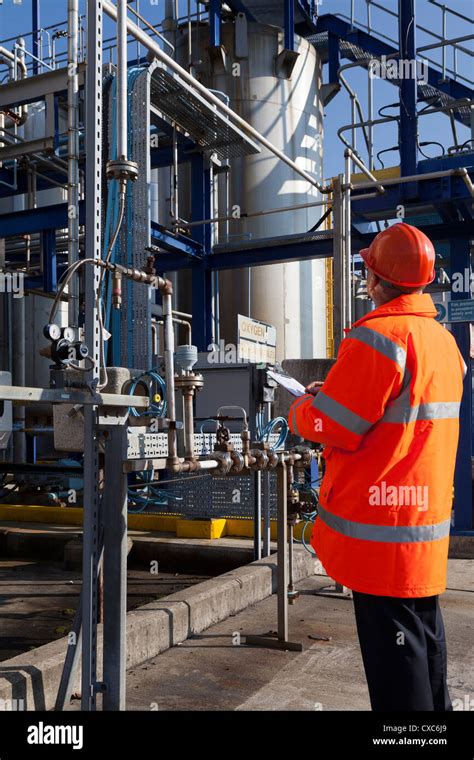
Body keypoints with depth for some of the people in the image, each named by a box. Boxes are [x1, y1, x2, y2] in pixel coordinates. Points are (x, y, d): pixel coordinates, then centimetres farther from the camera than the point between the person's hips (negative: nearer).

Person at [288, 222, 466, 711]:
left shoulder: (377, 337, -19)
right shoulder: (444, 341, 8)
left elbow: (334, 426, -18)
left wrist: (302, 410, 3)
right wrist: (334, 396, 13)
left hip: (382, 532, -9)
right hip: (427, 528, 9)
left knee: (394, 661, 2)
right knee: (425, 642, 21)